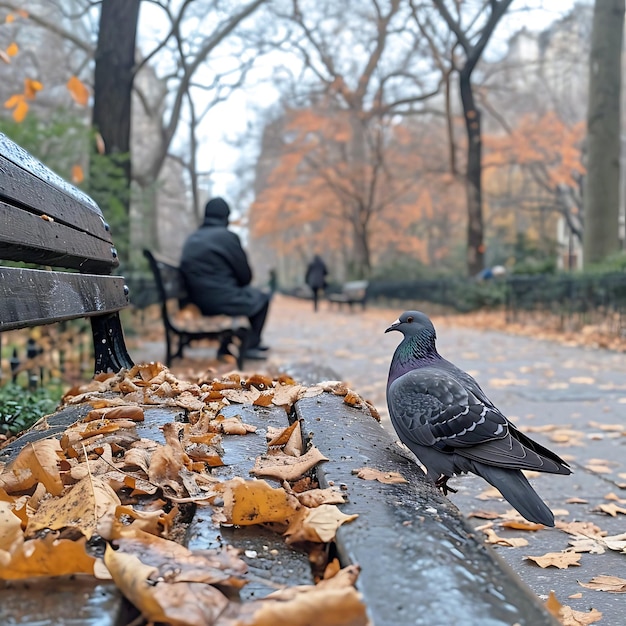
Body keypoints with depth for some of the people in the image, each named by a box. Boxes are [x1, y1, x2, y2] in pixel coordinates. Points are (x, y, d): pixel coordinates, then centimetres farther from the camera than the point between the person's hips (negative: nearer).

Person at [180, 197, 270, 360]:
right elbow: (245, 275, -5)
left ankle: (226, 347, 30)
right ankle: (250, 346, 22)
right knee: (262, 298, 19)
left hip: (198, 303, 7)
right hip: (223, 301, -7)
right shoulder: (227, 236, -11)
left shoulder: (191, 239, 9)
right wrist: (240, 284, 17)